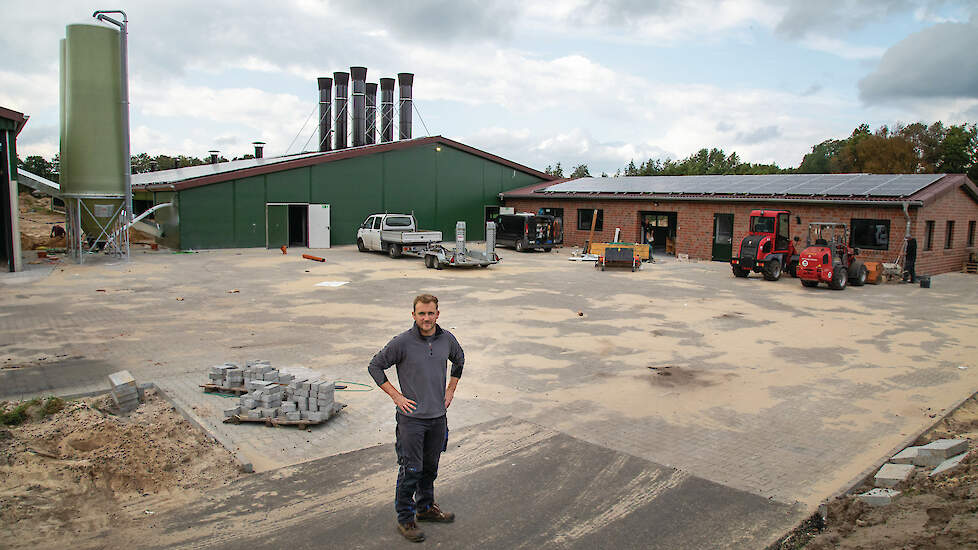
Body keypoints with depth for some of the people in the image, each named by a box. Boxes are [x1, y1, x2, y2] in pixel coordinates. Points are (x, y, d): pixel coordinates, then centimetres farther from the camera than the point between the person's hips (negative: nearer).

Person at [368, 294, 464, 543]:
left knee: (430, 467, 18)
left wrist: (450, 390, 13)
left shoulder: (447, 339, 0)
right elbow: (375, 366, -6)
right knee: (410, 471, 0)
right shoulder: (402, 342, -14)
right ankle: (405, 519, 16)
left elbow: (459, 359, 21)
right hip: (412, 417, -4)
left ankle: (426, 508, 37)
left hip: (438, 416, 5)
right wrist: (396, 396, -8)